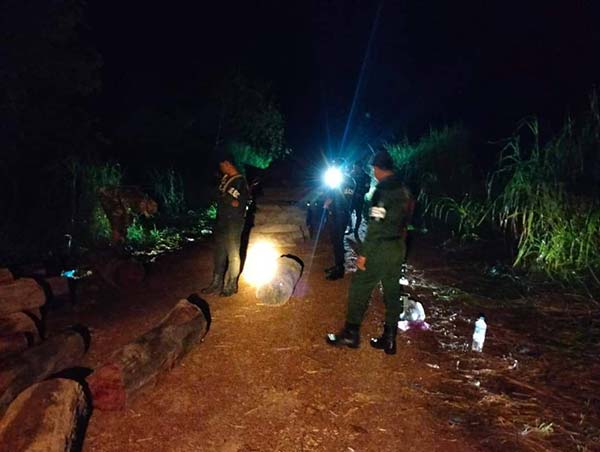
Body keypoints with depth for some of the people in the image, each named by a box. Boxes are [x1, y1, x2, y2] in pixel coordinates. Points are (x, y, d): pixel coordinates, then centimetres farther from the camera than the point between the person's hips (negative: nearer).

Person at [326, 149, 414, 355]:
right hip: (399, 248, 8)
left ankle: (351, 333, 12)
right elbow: (404, 221, 14)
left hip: (381, 248, -8)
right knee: (392, 292, 12)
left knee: (359, 288, 4)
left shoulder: (383, 190, -16)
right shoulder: (404, 190, 10)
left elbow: (376, 225, -21)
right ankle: (389, 339, 19)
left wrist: (364, 253, -18)